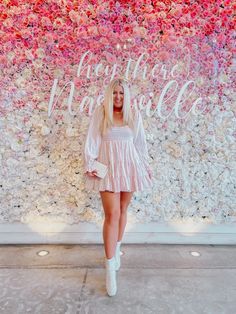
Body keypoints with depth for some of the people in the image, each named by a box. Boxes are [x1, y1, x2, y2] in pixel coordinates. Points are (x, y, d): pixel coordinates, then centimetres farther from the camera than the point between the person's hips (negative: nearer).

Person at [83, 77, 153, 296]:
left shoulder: (134, 114, 7)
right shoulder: (100, 112, 1)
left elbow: (140, 142, 11)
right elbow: (92, 140, -2)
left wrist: (146, 165, 12)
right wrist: (89, 164, -9)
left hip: (129, 166, 3)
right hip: (108, 167, -3)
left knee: (122, 210, 13)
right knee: (111, 214, -7)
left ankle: (116, 250, 35)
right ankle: (110, 267, 4)